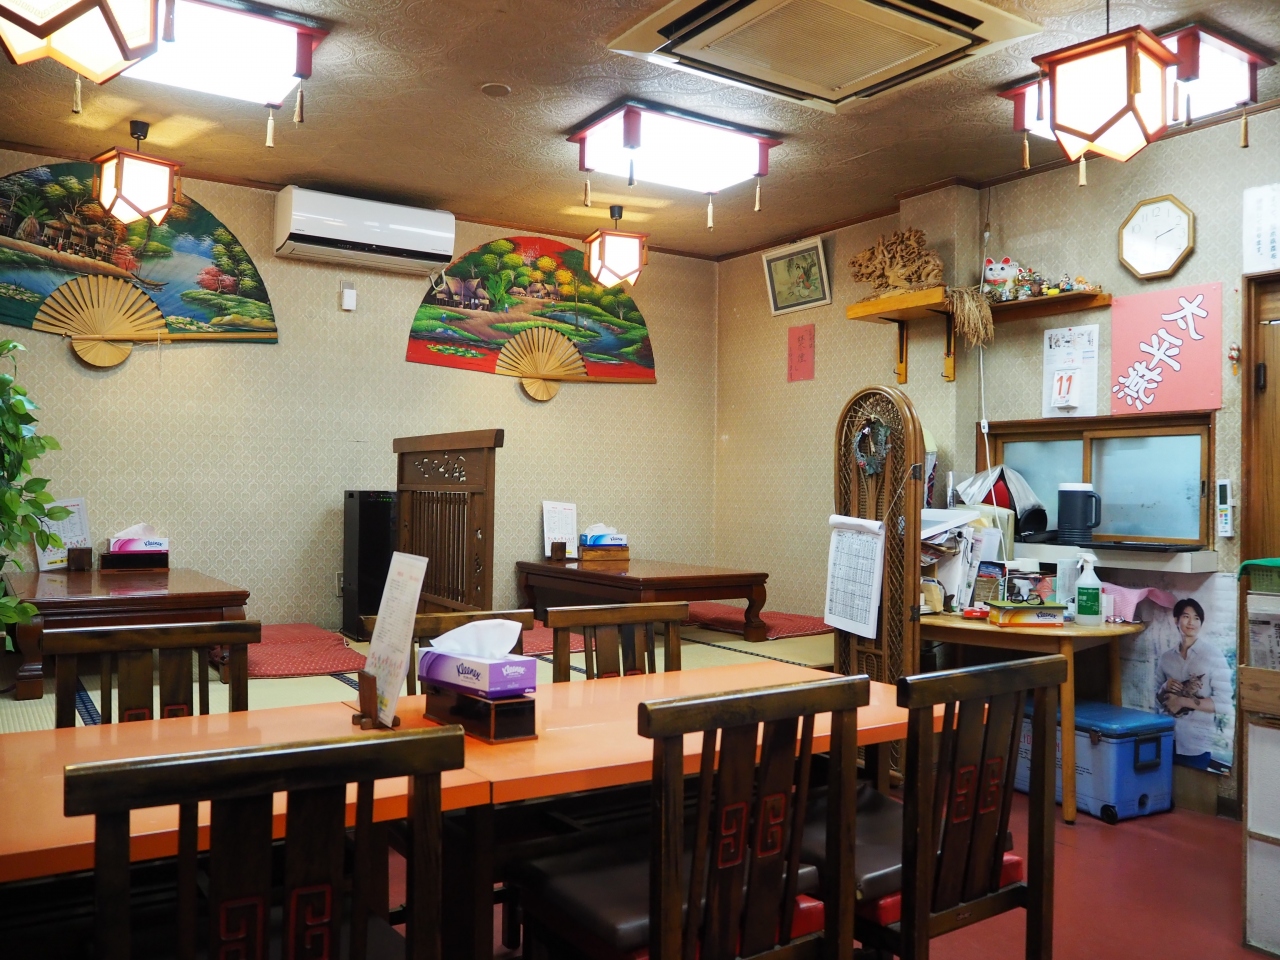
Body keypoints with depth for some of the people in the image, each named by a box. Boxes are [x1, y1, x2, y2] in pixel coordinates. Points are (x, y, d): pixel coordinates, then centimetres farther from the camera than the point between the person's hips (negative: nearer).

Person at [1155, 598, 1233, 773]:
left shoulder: (1213, 655, -7)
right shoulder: (1165, 658, 7)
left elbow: (1224, 703, -12)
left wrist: (1182, 701, -13)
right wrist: (1165, 688, -5)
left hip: (1199, 744, -4)